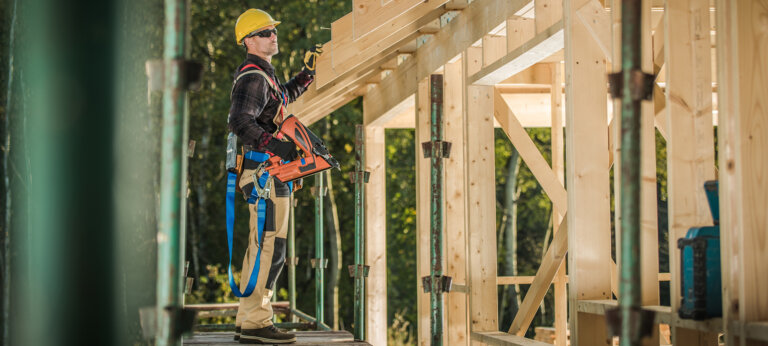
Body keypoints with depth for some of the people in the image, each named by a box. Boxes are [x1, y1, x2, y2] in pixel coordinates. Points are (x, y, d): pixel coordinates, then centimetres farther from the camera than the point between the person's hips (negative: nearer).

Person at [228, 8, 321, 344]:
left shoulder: (265, 75, 21)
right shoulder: (253, 77, -12)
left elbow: (285, 95, 43)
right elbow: (240, 121, -26)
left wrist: (308, 71, 34)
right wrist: (274, 145, -33)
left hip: (270, 174, 11)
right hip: (265, 172, -11)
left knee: (261, 247, 13)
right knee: (269, 247, -12)